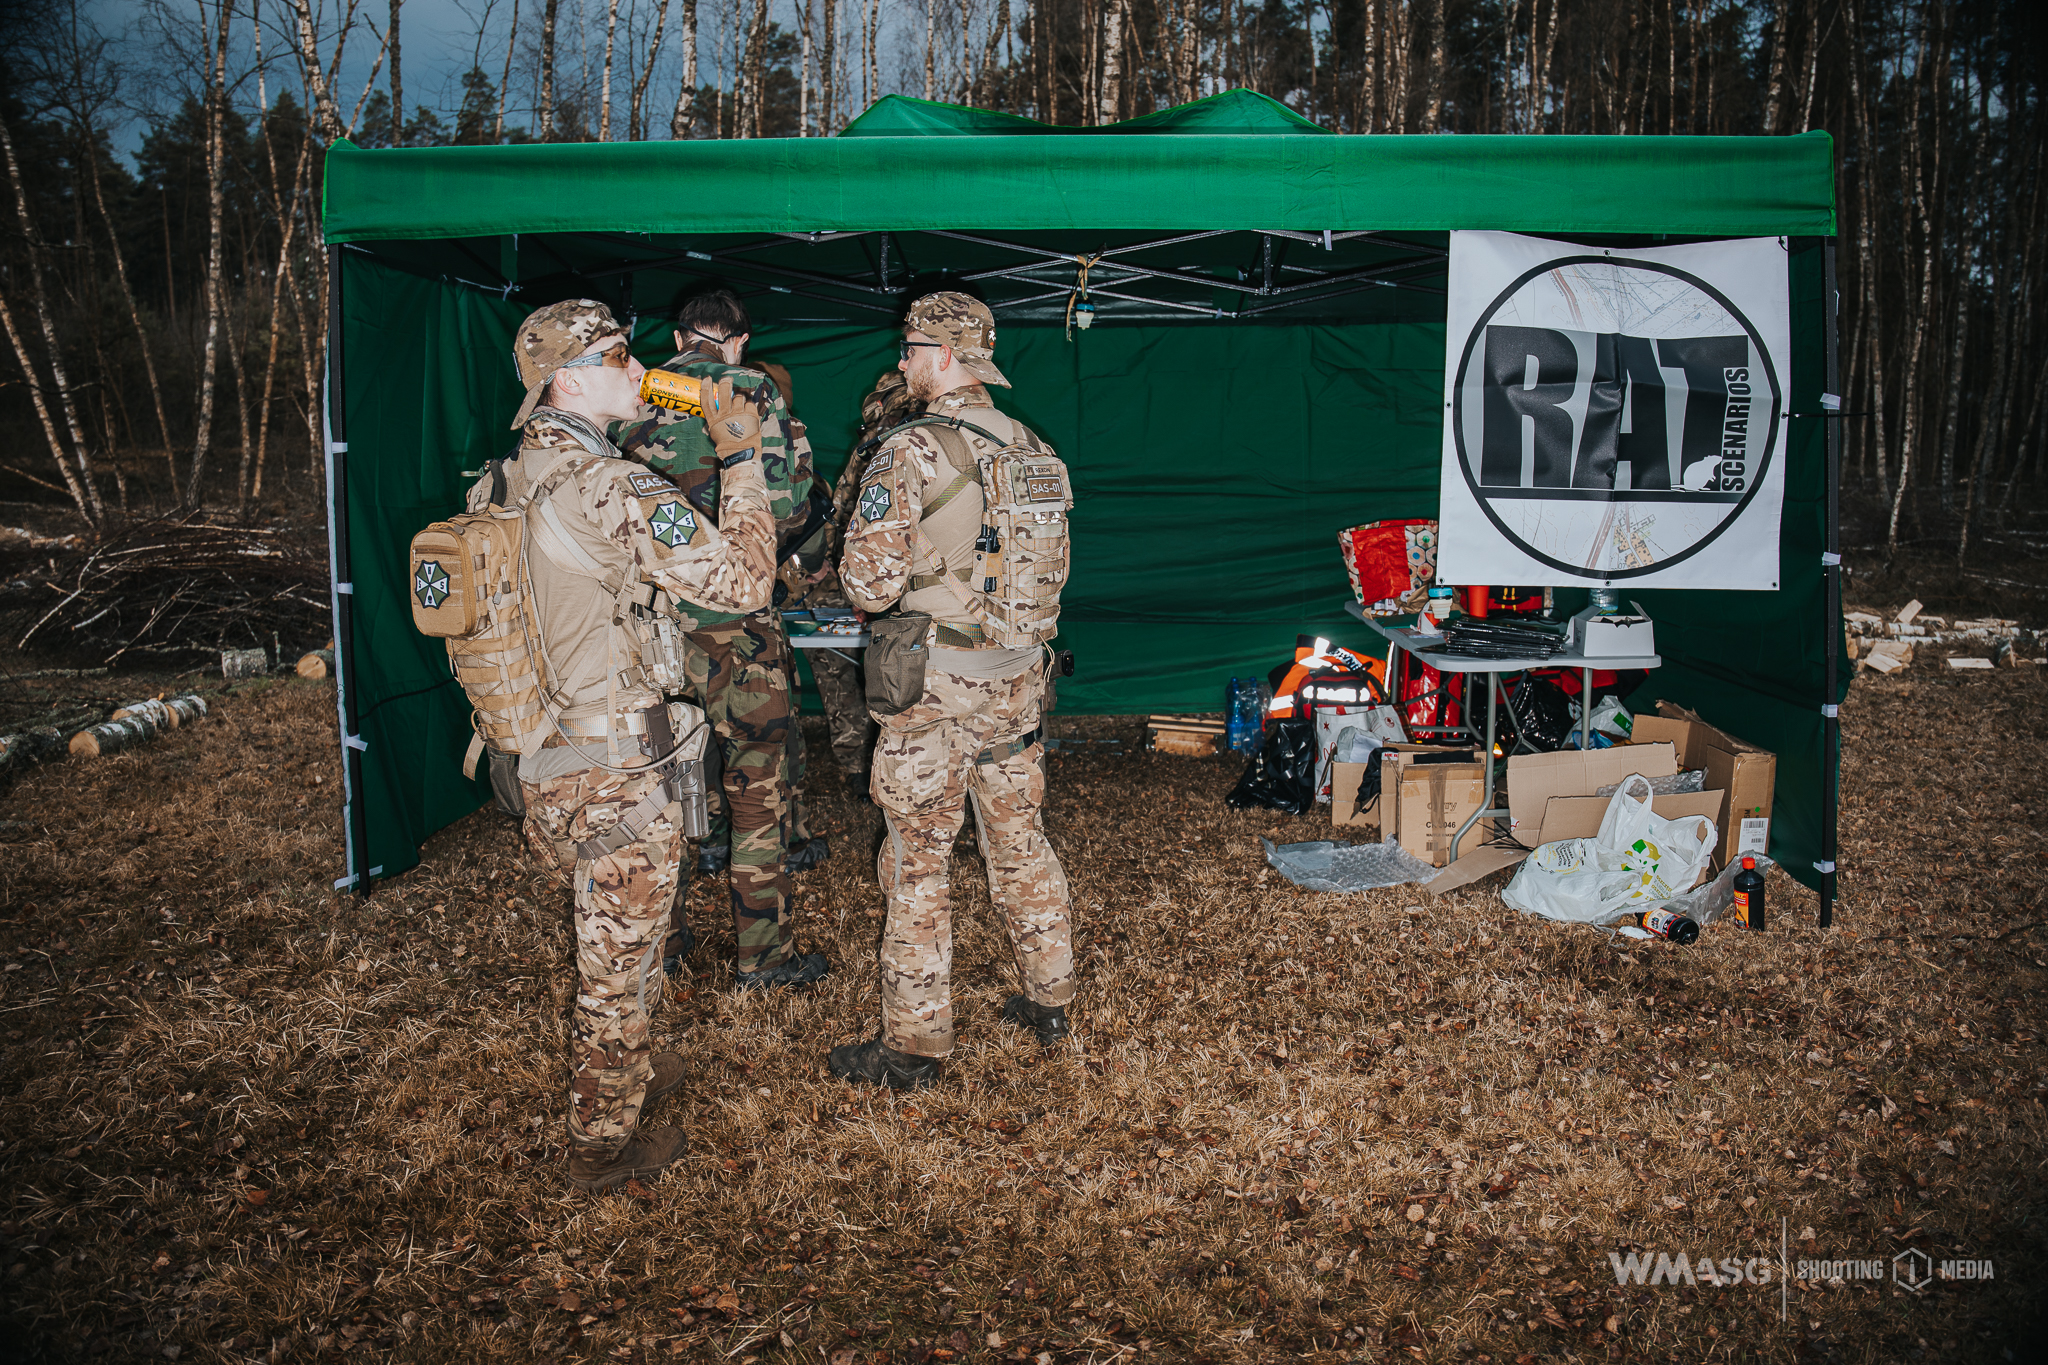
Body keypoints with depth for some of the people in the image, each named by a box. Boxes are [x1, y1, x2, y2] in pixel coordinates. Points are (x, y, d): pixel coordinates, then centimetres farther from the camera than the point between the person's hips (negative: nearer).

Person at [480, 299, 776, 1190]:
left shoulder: (499, 487, 5)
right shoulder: (612, 489, -22)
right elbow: (743, 582, -22)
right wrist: (741, 461, -13)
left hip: (539, 762, 8)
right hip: (617, 770, -8)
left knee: (605, 939, 27)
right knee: (619, 956, 9)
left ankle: (626, 1072, 47)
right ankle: (604, 1142, 24)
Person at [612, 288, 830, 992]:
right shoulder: (754, 393, -5)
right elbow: (786, 509, -10)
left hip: (650, 616, 5)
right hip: (733, 620, -5)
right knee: (757, 788, 6)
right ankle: (763, 954, 13)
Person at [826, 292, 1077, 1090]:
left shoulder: (909, 456, -17)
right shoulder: (1033, 449, 5)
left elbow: (871, 585, -19)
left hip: (937, 689, -6)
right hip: (1019, 678, 7)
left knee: (917, 862, 4)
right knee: (1020, 840, 19)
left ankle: (913, 1046, 14)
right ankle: (1050, 1003, 31)